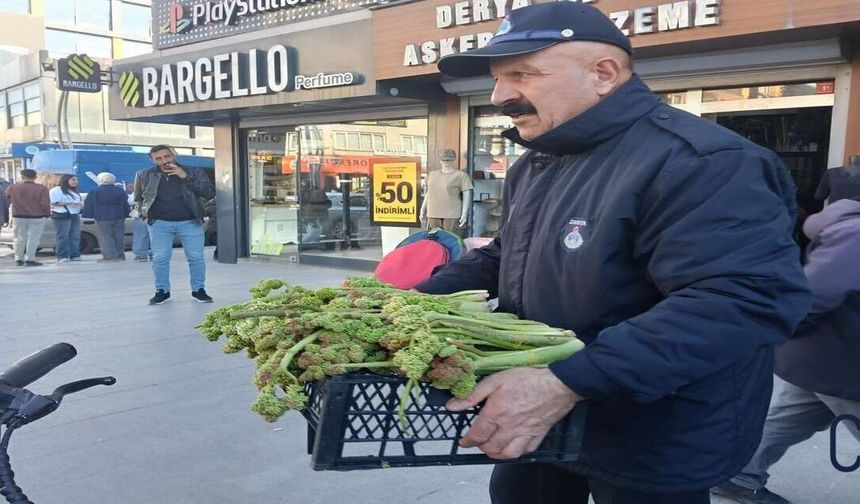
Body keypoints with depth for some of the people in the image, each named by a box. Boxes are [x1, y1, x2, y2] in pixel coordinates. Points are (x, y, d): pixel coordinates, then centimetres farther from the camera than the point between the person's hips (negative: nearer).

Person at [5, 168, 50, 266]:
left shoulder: (13, 187, 0)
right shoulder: (41, 188, -10)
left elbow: (7, 195, 22)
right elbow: (45, 204, -12)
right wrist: (47, 214, 3)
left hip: (18, 217, 3)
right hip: (37, 218, -3)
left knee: (19, 238, 13)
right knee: (33, 239, 1)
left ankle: (18, 259, 18)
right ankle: (29, 259, -2)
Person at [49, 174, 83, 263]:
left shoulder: (75, 191, 23)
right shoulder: (56, 190, -3)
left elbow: (80, 202, 30)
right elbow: (54, 203, -11)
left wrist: (81, 204, 4)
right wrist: (71, 203, -14)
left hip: (75, 215, 7)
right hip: (62, 216, -7)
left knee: (75, 236, 2)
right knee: (63, 236, -10)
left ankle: (75, 255, 5)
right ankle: (62, 257, -10)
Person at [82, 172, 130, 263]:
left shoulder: (94, 192, -4)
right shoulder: (120, 190, 6)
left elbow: (89, 206, -2)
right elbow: (126, 205, 11)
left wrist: (88, 215, 6)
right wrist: (126, 214, 17)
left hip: (103, 218, -4)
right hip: (119, 217, 4)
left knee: (105, 237, -2)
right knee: (118, 237, 9)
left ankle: (110, 256, -11)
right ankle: (120, 255, 12)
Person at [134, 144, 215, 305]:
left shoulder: (194, 172, 0)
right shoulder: (145, 175, 6)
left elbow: (210, 193, -11)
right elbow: (138, 198, 22)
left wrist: (186, 177, -16)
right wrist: (145, 212, 5)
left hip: (190, 222, -1)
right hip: (159, 223, 1)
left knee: (196, 257, -1)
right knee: (160, 258, 1)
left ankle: (198, 290, 12)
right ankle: (162, 291, 14)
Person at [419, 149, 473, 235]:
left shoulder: (460, 175, 0)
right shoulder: (432, 174, 17)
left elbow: (467, 195, -3)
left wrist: (464, 214, -10)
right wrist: (423, 210, 21)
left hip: (452, 216, -5)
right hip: (433, 215, 5)